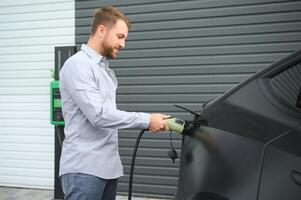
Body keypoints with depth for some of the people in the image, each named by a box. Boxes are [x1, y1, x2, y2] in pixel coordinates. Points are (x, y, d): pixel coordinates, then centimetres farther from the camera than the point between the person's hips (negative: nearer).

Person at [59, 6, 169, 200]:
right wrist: (146, 120, -16)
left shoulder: (107, 70, 17)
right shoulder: (77, 65, -12)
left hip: (109, 167, 9)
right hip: (84, 169, -8)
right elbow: (98, 115, -20)